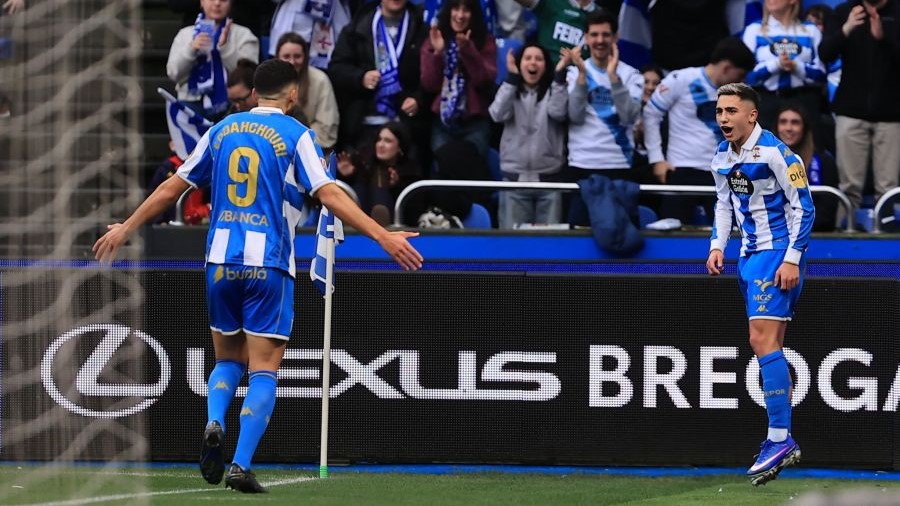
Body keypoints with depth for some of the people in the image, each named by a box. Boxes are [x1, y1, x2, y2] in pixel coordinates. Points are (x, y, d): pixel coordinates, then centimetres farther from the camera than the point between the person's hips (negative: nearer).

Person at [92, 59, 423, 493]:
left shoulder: (222, 131, 11)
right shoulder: (295, 135, -1)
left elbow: (172, 188, 15)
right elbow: (329, 195, -11)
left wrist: (125, 229, 27)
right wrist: (383, 237, -12)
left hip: (221, 262, 4)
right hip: (268, 264, -4)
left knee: (228, 359, 20)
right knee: (264, 371, -1)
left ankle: (214, 424, -8)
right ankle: (241, 466, -12)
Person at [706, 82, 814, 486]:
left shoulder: (775, 153, -16)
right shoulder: (721, 158, 9)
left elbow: (804, 207, -14)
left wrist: (792, 258, -18)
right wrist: (717, 246, 11)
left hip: (778, 254, -8)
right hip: (749, 255, 8)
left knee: (762, 339, -17)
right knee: (769, 346, 8)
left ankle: (779, 439, -19)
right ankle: (781, 442, 11)